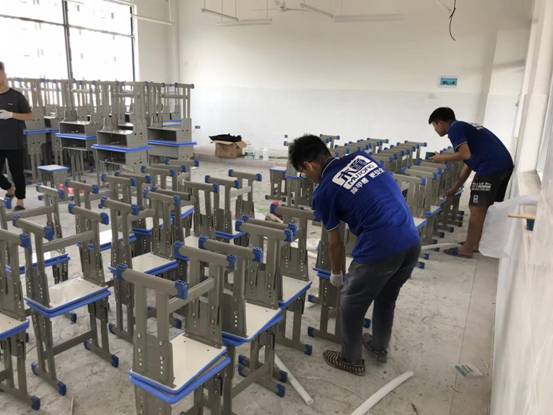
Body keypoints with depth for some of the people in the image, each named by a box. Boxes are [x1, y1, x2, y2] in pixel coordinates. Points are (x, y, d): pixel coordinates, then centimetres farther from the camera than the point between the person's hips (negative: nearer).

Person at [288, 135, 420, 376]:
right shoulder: (361, 157, 11)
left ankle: (351, 360, 34)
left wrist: (336, 274, 26)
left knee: (351, 304, 17)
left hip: (380, 249, -7)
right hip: (411, 242, 7)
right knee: (386, 298, 28)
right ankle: (379, 347, 47)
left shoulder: (324, 192, -3)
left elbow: (335, 242, 8)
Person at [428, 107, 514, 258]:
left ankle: (467, 249, 6)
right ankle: (474, 243, 26)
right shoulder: (464, 126, 26)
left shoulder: (454, 128, -2)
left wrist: (443, 158, -1)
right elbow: (468, 164, 27)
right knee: (481, 207, 17)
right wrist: (455, 188, 29)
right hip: (504, 164, 10)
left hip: (491, 167, -10)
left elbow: (466, 154, -18)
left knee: (477, 208, -2)